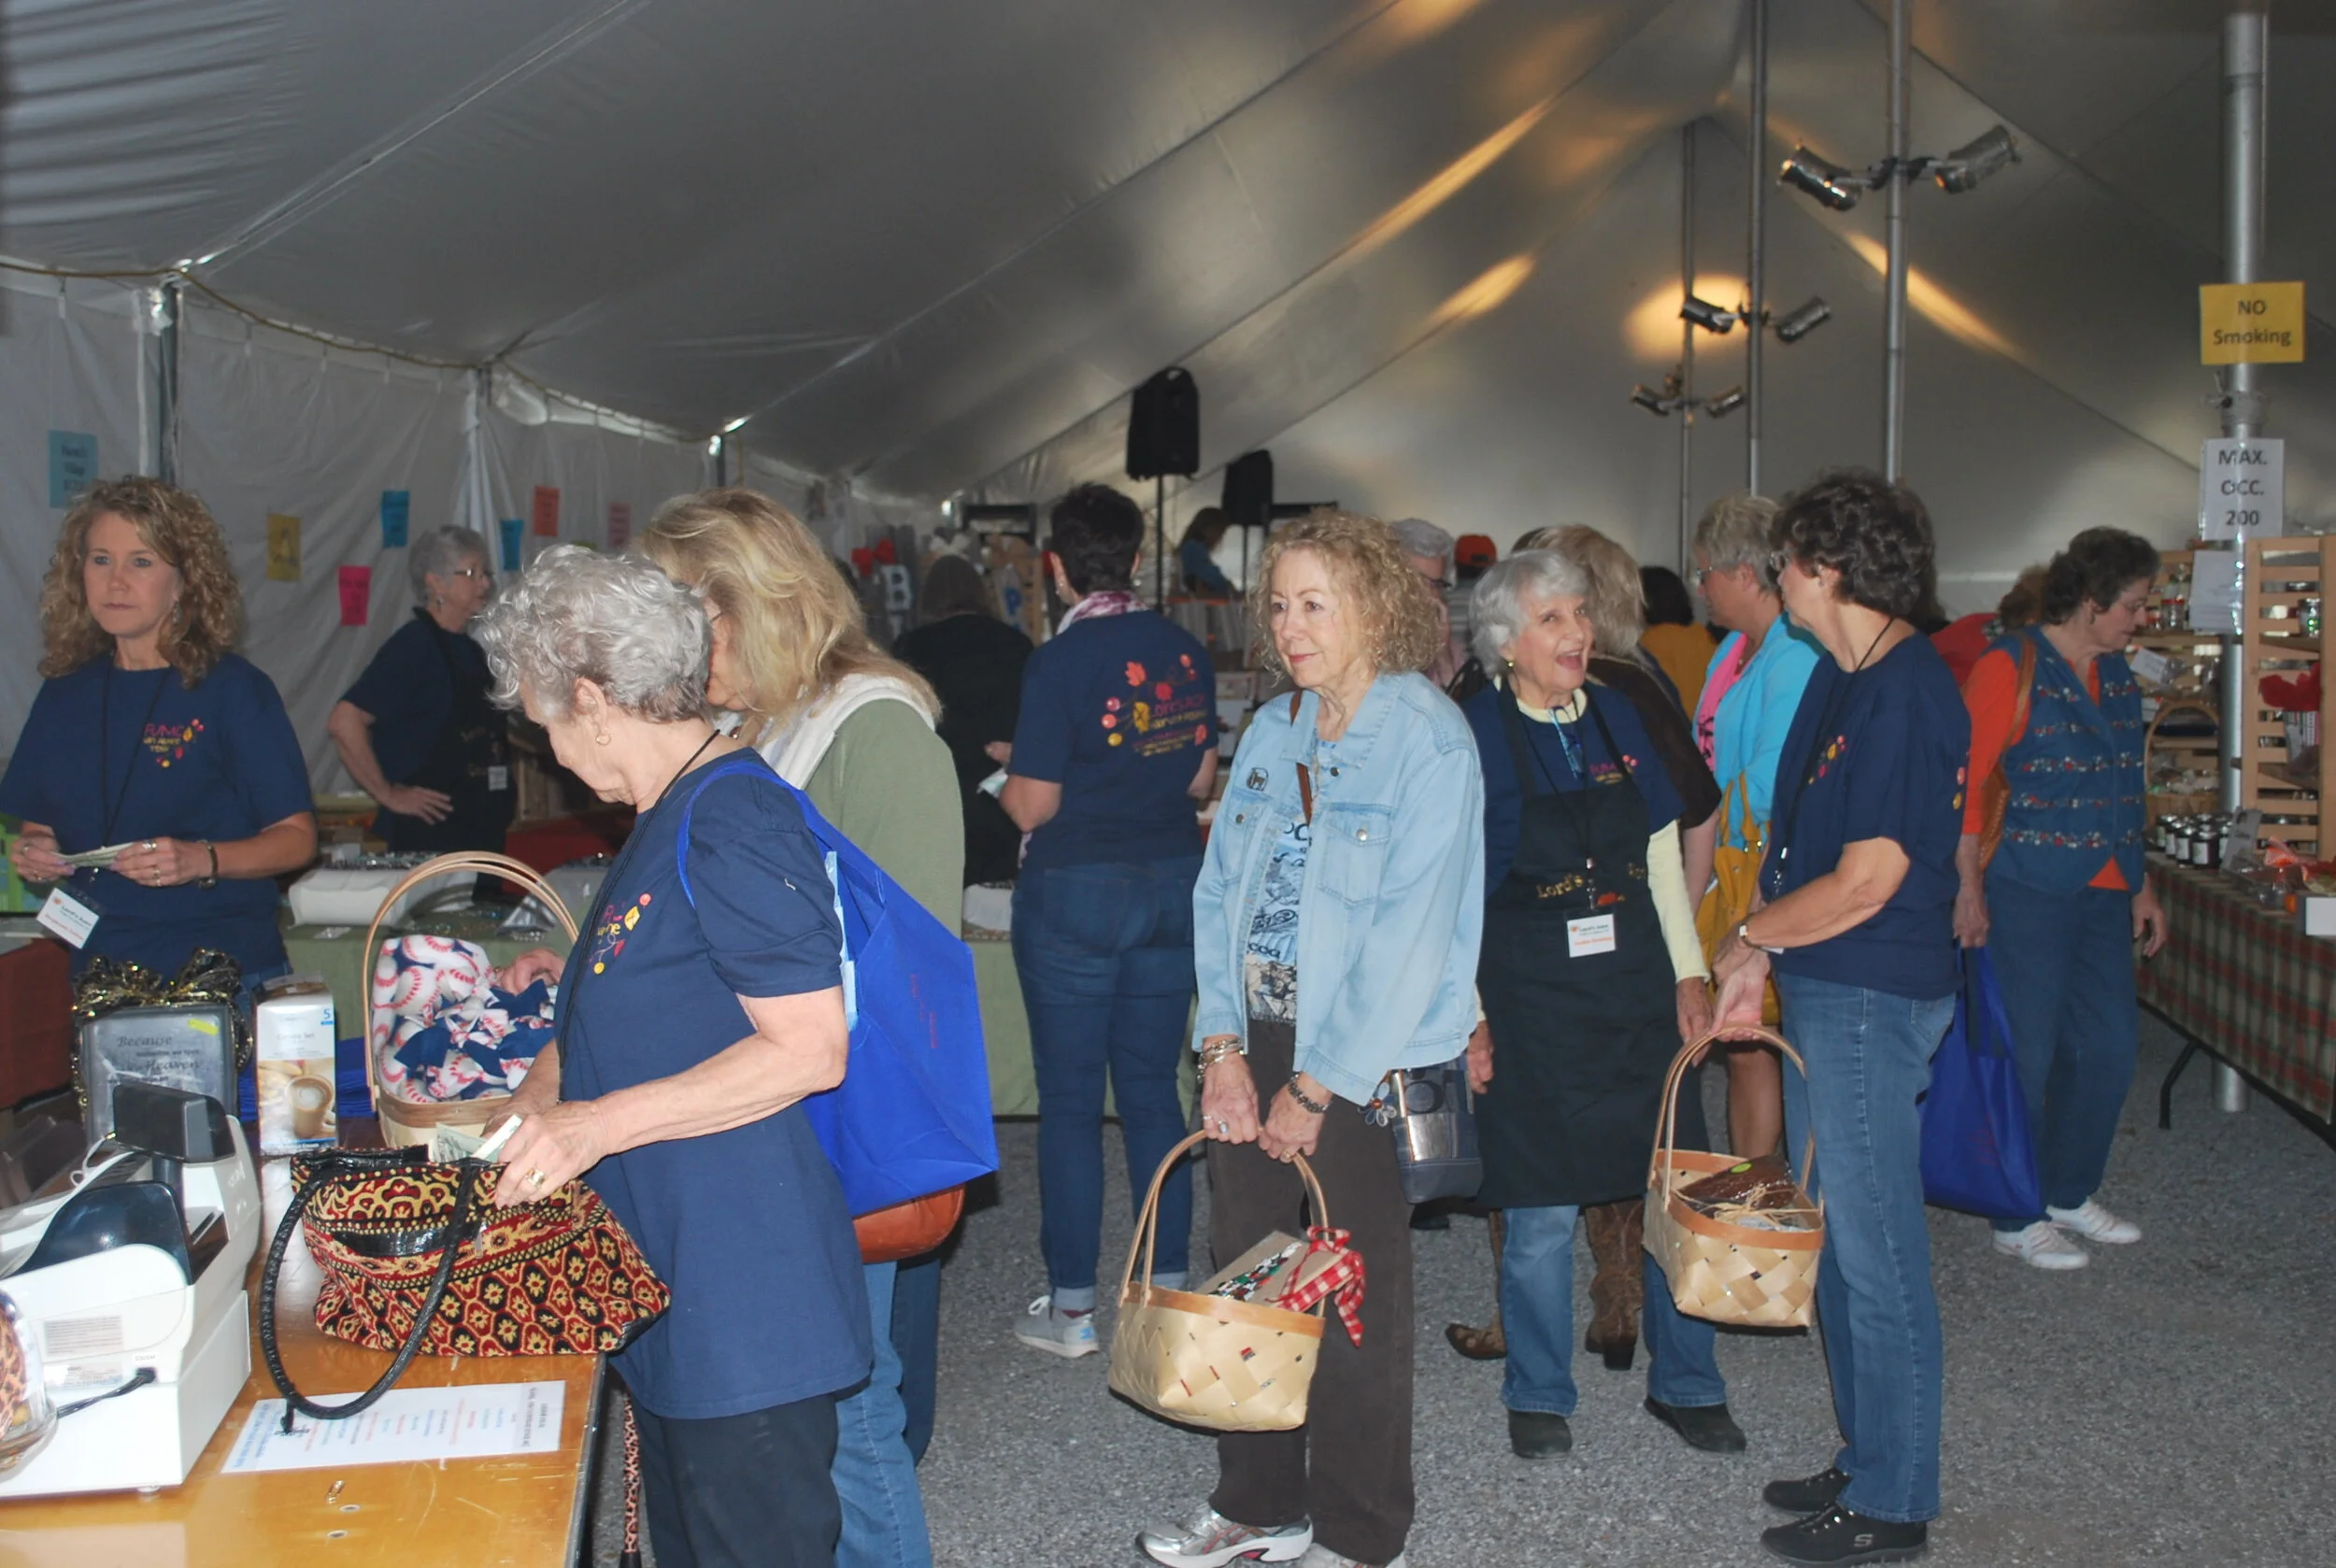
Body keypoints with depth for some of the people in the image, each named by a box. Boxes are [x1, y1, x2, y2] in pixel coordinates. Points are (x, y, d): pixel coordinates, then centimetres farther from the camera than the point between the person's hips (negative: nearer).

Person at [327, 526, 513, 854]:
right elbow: (343, 722, -20)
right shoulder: (414, 644, -11)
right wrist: (387, 794, -15)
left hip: (483, 832, 8)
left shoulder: (470, 650, 14)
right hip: (427, 832, -8)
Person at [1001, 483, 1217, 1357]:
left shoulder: (1061, 661, -14)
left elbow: (1033, 805, -13)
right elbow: (1201, 779, 11)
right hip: (1171, 884, 5)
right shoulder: (1185, 653, 3)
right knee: (1152, 1089, 14)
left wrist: (1006, 779, 7)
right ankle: (1171, 1286, 21)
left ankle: (1071, 1309, 12)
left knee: (1070, 1100, 4)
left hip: (1077, 891, -5)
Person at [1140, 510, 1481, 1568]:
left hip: (1367, 1058, -6)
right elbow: (1218, 891, 8)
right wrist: (1224, 1047, -3)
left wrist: (1316, 1086, -14)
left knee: (1354, 1302, 4)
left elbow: (1412, 933, -15)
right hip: (1256, 1036, 6)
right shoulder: (1270, 732, 8)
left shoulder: (1429, 740, -11)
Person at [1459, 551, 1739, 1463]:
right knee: (1541, 1211, 2)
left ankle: (1684, 1386, 26)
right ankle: (1538, 1398, 22)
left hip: (1637, 986, 5)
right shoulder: (1474, 734, -7)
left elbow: (1663, 857, 12)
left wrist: (1687, 973, 7)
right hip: (1529, 998, -4)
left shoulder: (1616, 717, 7)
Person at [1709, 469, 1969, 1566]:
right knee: (1834, 1238, 18)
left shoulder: (1905, 696, -19)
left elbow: (1863, 886, -20)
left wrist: (1747, 938, -6)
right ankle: (1866, 1461, 33)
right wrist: (1755, 963, 9)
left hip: (1871, 999, -10)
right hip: (1818, 990, 10)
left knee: (1876, 1250, 2)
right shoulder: (1839, 675, 11)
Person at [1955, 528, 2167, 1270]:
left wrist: (2141, 884, 19)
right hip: (2028, 894, -8)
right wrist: (1968, 890, -19)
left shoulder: (2117, 675, 13)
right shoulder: (2011, 667, -11)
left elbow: (2125, 792, 20)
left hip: (2102, 894, 8)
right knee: (2026, 1055, 0)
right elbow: (1963, 780, -15)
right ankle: (2018, 1218, 13)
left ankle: (2070, 1192, 31)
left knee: (2111, 1046, 13)